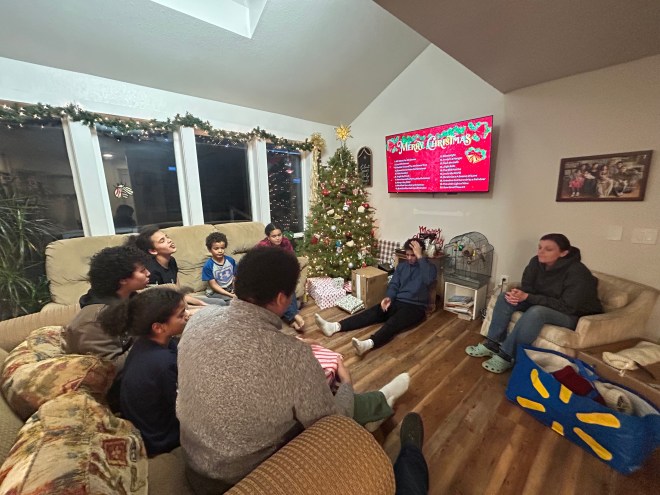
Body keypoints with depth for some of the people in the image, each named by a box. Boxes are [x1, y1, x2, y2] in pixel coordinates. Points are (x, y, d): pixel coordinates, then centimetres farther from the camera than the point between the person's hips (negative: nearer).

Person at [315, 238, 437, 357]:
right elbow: (394, 284, 7)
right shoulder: (401, 266, 15)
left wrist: (420, 257, -22)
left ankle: (368, 343, -60)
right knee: (371, 313, -19)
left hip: (415, 307, -4)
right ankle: (335, 327, -33)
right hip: (397, 302, 5)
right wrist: (389, 297, -14)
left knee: (393, 322, -35)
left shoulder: (429, 267, 0)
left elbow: (429, 280, -23)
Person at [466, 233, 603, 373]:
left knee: (536, 312, -37)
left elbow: (567, 307, -28)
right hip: (540, 305, 6)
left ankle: (506, 355, -28)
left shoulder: (577, 273, -25)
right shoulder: (537, 262, -9)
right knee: (505, 297, -15)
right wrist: (518, 294, -27)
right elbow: (527, 287, -2)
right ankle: (492, 344, -15)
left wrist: (527, 297, -34)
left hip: (572, 315, -6)